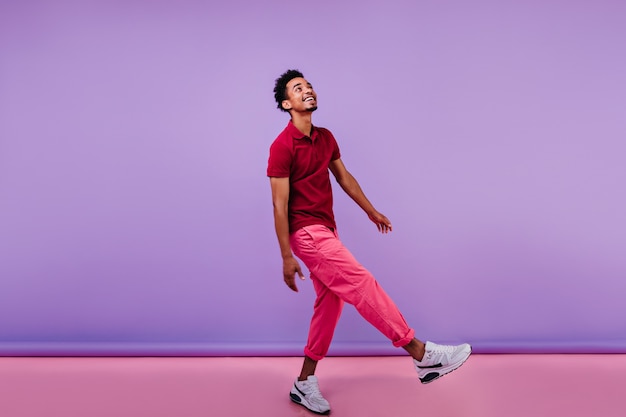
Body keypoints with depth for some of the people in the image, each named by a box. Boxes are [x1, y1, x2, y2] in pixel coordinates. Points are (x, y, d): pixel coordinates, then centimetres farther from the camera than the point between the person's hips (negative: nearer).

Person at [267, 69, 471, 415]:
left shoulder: (325, 137, 11)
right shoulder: (282, 147, -13)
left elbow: (344, 176, 24)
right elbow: (280, 205, -14)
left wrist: (371, 211, 28)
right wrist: (286, 257, -15)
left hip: (326, 231, 9)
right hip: (307, 233, -9)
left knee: (330, 303, 10)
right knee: (362, 284, -13)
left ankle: (305, 383, 21)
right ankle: (422, 355, -7)